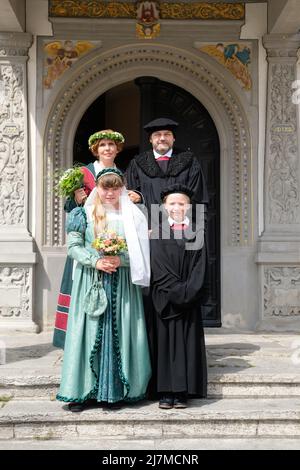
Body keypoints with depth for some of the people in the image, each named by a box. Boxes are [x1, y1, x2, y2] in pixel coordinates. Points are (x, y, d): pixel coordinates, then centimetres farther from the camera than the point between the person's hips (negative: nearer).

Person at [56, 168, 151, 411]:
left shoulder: (132, 216, 7)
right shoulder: (85, 214, 6)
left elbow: (141, 251, 2)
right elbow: (73, 246, 0)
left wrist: (120, 259, -14)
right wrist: (96, 261, -14)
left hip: (122, 285, 1)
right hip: (91, 283, -1)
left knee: (120, 333, 1)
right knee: (89, 333, -2)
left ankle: (117, 390, 9)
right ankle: (84, 392, 3)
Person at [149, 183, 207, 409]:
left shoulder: (196, 233, 7)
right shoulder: (158, 234, 3)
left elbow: (199, 268, 0)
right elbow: (159, 270, -6)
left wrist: (188, 292, -13)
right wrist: (178, 292, -14)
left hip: (190, 300, 1)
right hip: (164, 299, -1)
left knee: (187, 342, 2)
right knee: (165, 341, 1)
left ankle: (182, 392, 9)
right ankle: (165, 392, 5)